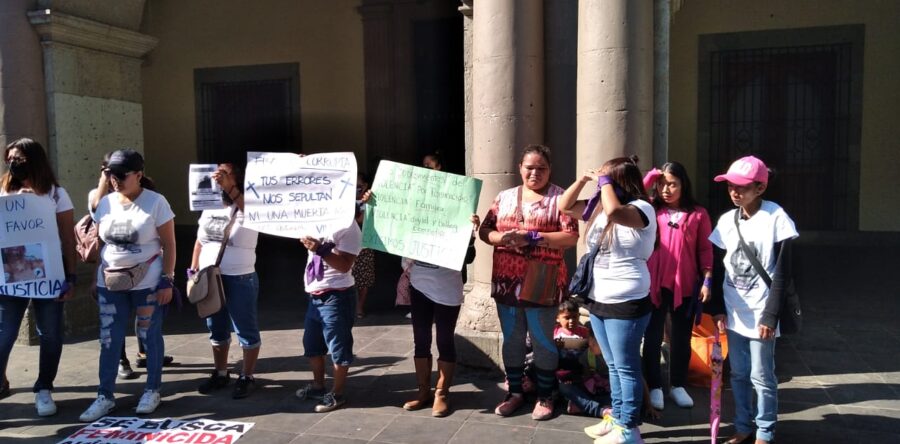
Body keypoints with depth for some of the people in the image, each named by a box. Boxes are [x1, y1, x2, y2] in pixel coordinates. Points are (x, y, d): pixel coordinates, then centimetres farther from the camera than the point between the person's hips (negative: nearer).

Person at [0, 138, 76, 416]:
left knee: (50, 334, 5)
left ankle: (44, 389, 18)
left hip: (48, 274, -1)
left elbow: (68, 237, 0)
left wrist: (71, 276, -4)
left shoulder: (55, 194, 1)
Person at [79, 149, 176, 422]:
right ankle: (105, 396, 15)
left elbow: (169, 245, -8)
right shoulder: (105, 203, 5)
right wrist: (94, 278, 10)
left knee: (150, 337, 5)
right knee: (109, 340, 6)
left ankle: (152, 391, 19)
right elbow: (99, 243, 12)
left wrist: (167, 281, -12)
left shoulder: (156, 202, -8)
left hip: (147, 282, -4)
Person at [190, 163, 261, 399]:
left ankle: (247, 377, 15)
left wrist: (228, 187, -33)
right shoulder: (208, 208, 10)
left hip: (240, 280, -6)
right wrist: (193, 271, 12)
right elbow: (199, 242, 16)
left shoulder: (246, 208, -7)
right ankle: (220, 373, 31)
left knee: (246, 331, 3)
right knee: (216, 330, 17)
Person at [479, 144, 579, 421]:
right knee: (511, 339, 13)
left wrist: (532, 237, -20)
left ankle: (545, 396, 21)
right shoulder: (504, 197, 11)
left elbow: (571, 237, -11)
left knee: (543, 340, 6)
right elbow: (485, 230, 9)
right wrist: (502, 237, -13)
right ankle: (515, 392, 27)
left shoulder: (559, 198, -3)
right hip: (507, 280, 4)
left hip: (542, 283, -4)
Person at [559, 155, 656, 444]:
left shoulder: (642, 208, -16)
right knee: (613, 366, 20)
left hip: (627, 303, -8)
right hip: (598, 300, 8)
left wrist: (604, 180, -21)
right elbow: (565, 206, 15)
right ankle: (617, 418, 33)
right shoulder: (598, 207, 8)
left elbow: (614, 211, -37)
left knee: (626, 368, 3)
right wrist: (583, 179, 1)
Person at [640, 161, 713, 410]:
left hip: (686, 286, 0)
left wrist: (707, 280, -3)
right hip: (654, 285, 0)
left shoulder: (698, 214, 0)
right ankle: (654, 387, 20)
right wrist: (651, 176, -10)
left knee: (682, 338, 13)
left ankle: (678, 386, 29)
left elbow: (705, 250, 1)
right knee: (652, 338, 7)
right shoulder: (651, 210, 2)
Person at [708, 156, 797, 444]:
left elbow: (781, 271, -10)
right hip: (733, 312, 5)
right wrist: (718, 308, 6)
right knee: (738, 375, 13)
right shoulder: (726, 220, 5)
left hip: (760, 313, -5)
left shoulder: (775, 217, -10)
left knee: (761, 377, 3)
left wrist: (770, 315, -13)